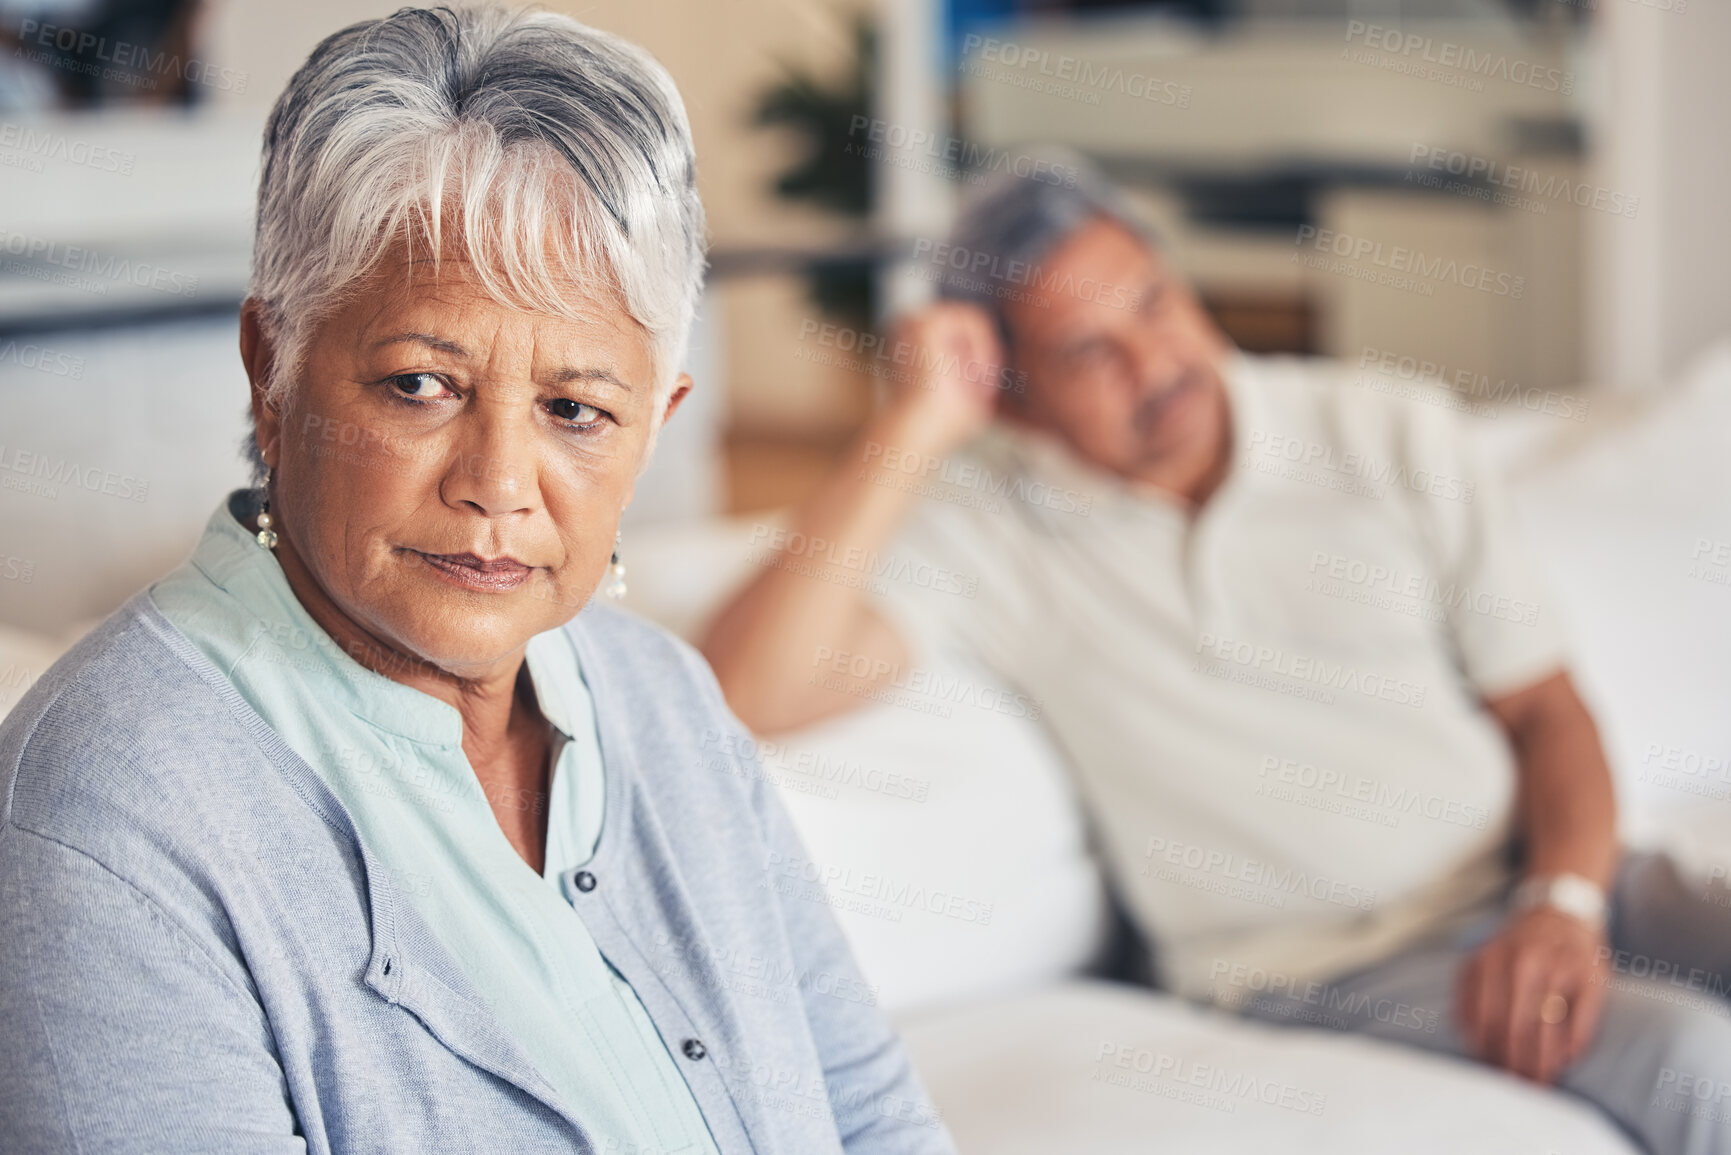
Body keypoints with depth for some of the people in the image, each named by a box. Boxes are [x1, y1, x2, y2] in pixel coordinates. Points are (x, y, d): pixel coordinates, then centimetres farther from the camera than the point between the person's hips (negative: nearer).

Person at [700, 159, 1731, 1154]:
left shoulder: (1393, 437, 6)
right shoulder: (989, 529, -4)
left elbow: (1545, 709, 8)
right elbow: (749, 690, -20)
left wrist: (1565, 901, -12)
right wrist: (914, 428, -18)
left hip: (1540, 886, 4)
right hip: (1329, 962, -4)